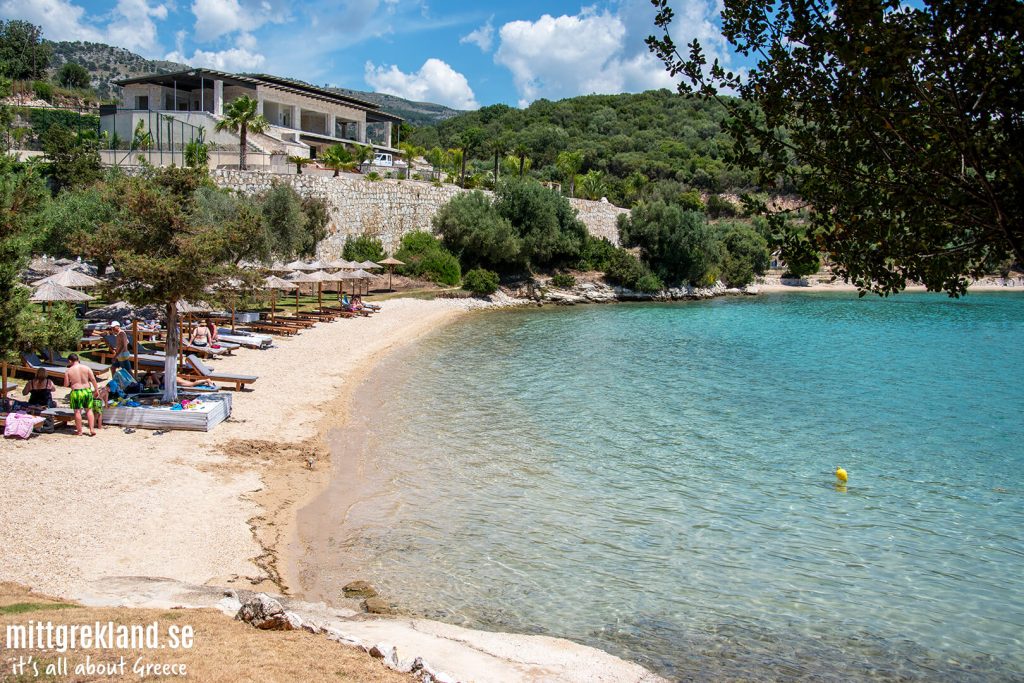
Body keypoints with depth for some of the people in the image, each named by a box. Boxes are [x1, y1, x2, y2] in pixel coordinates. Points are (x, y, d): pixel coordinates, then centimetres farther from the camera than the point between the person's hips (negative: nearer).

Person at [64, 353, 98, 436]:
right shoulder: (86, 368, 1)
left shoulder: (68, 371, -4)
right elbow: (93, 379, -1)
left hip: (76, 392, -2)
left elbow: (66, 384, -2)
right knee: (89, 410, 12)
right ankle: (91, 429, 8)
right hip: (87, 390, 2)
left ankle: (79, 431, 12)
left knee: (77, 411, 6)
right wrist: (96, 389, 8)